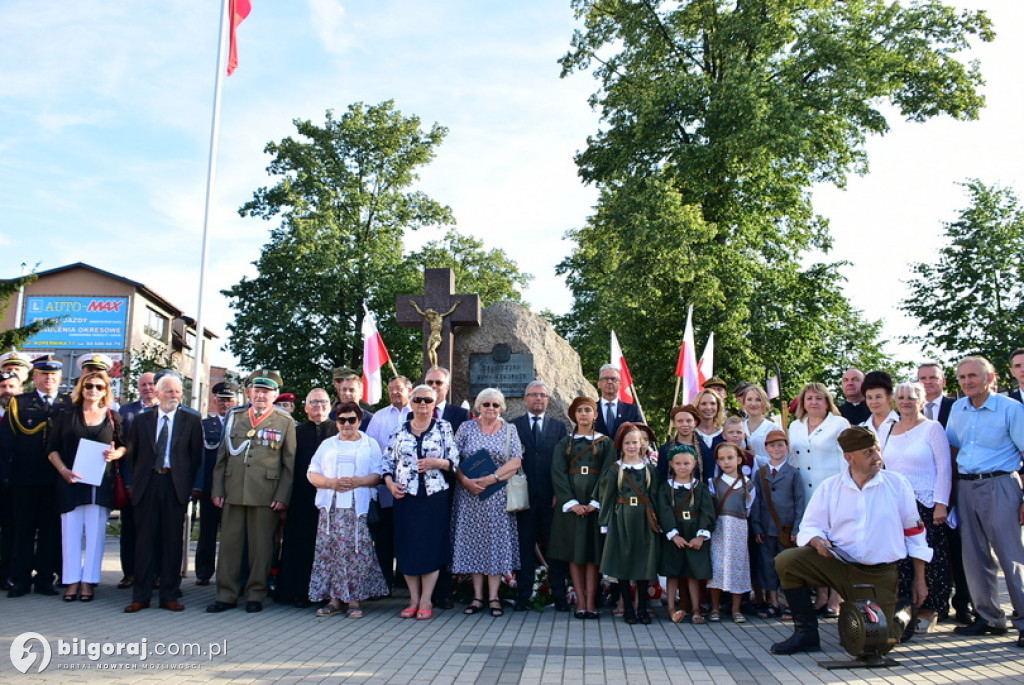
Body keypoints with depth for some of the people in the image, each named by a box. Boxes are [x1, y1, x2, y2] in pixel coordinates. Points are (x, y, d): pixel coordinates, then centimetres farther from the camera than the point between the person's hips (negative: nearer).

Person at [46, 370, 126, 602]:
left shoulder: (113, 418, 8)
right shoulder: (66, 417, 7)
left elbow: (123, 445, 12)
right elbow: (52, 448, 4)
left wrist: (115, 454, -10)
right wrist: (63, 470, -10)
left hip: (101, 483, 0)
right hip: (70, 481, 0)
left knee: (95, 533, 0)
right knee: (71, 531, 2)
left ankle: (88, 582, 7)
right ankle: (72, 582, 9)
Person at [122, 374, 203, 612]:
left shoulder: (191, 421, 5)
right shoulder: (141, 420, 10)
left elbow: (197, 456, 3)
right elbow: (132, 454, 11)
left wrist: (195, 486, -2)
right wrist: (130, 483, 3)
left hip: (176, 485, -1)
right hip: (146, 484, 1)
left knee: (173, 540, 3)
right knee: (145, 539, 4)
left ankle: (169, 595, 11)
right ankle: (141, 595, 11)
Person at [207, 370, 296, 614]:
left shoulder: (285, 422, 5)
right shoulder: (235, 417, 13)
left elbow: (289, 464, 2)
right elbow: (222, 457, 14)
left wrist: (282, 496, -6)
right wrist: (217, 490, 6)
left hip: (266, 496, -3)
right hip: (233, 492, 3)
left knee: (261, 546, 3)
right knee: (229, 543, 5)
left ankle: (256, 595, 15)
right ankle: (226, 594, 16)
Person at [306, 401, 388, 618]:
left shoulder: (370, 444, 11)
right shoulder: (327, 445, 17)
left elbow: (379, 474, 2)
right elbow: (312, 474, 10)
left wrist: (358, 481, -16)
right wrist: (331, 482, -9)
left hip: (359, 509, -2)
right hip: (331, 508, 2)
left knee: (357, 553, -6)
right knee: (330, 552, -1)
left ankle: (354, 601, 1)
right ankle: (334, 599, 7)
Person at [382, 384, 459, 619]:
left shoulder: (444, 428, 4)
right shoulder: (400, 430, 9)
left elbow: (455, 461, -1)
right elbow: (388, 460, 10)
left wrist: (437, 462, -19)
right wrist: (390, 483, -5)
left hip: (435, 496, -2)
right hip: (405, 495, 2)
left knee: (432, 547, -1)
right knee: (407, 547, 3)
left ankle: (425, 601, 9)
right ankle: (413, 599, 16)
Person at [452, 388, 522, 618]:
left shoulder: (509, 430, 5)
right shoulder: (466, 428, 6)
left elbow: (516, 462, -5)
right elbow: (454, 459, 1)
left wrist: (490, 479, -15)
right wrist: (465, 481, -15)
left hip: (498, 495, -1)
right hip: (469, 495, 1)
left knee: (497, 542, -1)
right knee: (473, 541, 3)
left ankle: (493, 597, 5)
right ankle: (477, 597, 10)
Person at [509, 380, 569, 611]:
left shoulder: (559, 426, 10)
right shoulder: (513, 425, 8)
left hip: (551, 496, 1)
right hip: (524, 495, 0)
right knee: (524, 546, 4)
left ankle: (559, 595, 11)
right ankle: (523, 595, 12)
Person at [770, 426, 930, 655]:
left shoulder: (898, 484, -1)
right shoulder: (829, 487, 0)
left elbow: (914, 533, 5)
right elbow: (810, 526, 4)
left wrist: (919, 580, 5)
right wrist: (817, 540, -21)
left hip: (880, 574, -1)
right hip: (837, 564, 1)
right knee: (786, 561, -21)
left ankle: (901, 618, 30)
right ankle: (806, 632, -7)